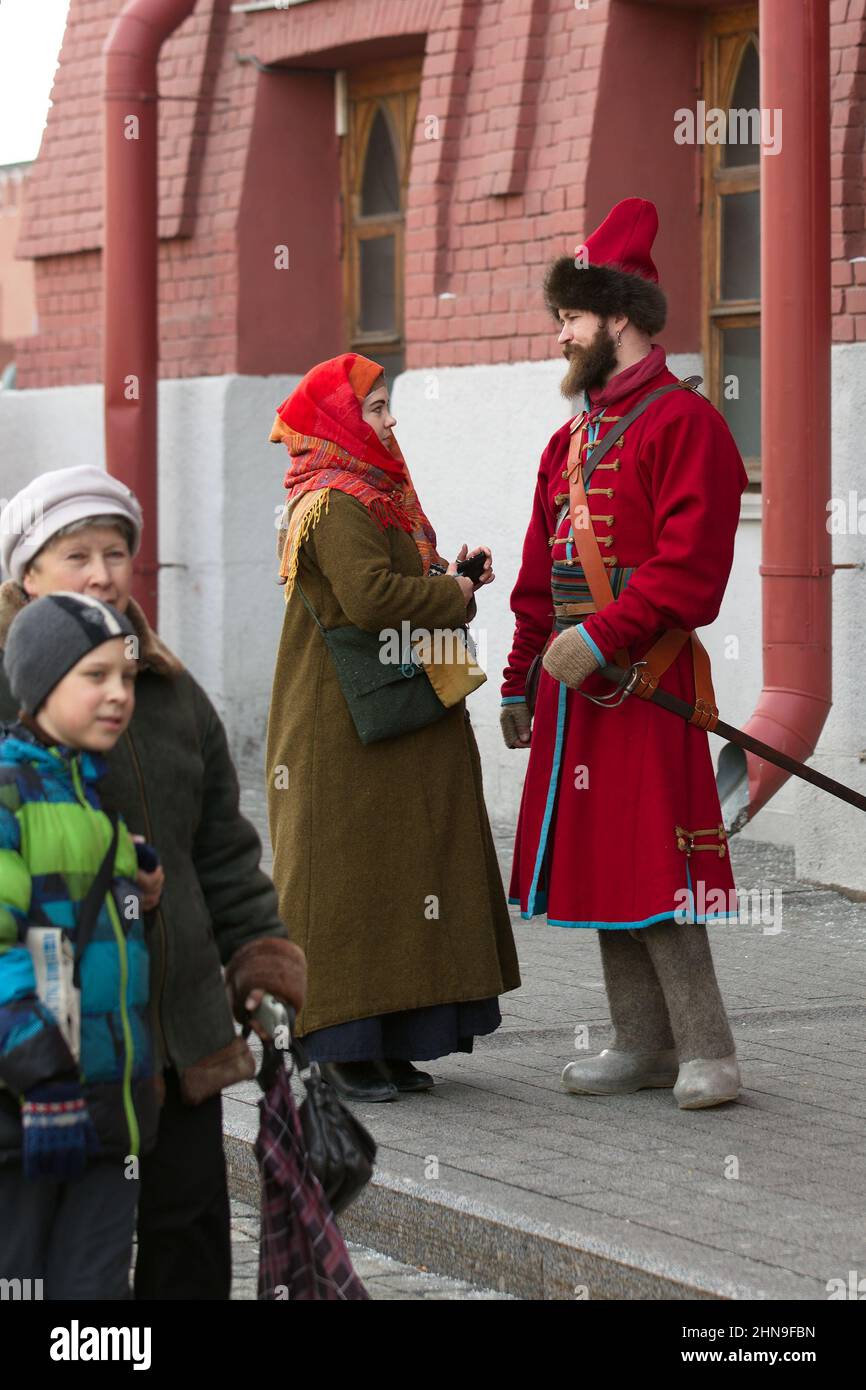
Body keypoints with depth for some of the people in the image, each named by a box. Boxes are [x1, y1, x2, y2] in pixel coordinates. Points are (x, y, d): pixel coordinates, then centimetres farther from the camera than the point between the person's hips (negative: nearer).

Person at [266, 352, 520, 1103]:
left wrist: (452, 578, 5)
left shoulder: (370, 498, 18)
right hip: (348, 730, -10)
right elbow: (370, 595, -26)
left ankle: (385, 1041, 13)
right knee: (353, 874, -6)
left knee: (396, 870, 9)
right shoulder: (336, 505, -14)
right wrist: (454, 595, -13)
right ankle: (345, 1046, -2)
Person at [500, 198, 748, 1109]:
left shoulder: (682, 423, -8)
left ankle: (706, 1052, -5)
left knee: (652, 859, -10)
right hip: (573, 685, 9)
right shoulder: (571, 439, 19)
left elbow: (689, 565, -18)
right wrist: (520, 683, 21)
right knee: (595, 856, 9)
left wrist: (600, 638, -23)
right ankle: (643, 1044, 16)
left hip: (645, 680, -9)